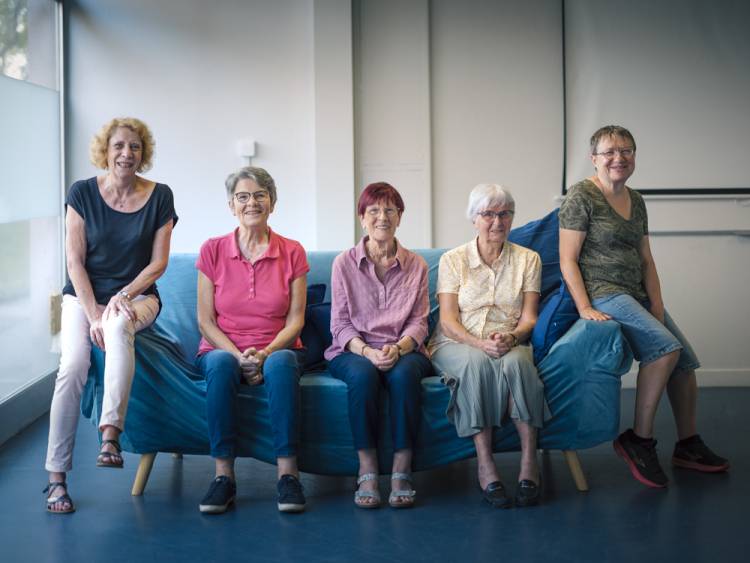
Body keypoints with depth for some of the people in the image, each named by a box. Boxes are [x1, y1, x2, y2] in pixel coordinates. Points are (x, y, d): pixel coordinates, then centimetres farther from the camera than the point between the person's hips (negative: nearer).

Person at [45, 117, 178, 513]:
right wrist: (94, 314, -14)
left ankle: (109, 436, -40)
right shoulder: (82, 193, -2)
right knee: (73, 365, -25)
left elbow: (159, 261, 0)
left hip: (137, 296, 0)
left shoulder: (159, 197, -1)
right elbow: (75, 261, -4)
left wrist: (124, 296, -15)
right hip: (83, 295, 0)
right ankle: (57, 476, -19)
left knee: (120, 324, -37)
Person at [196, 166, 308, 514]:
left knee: (281, 363, -35)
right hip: (223, 349, 0)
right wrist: (238, 356, -14)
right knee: (221, 364, -35)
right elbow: (206, 320, 1)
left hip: (277, 351, 0)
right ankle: (223, 475, -32)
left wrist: (265, 352, -17)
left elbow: (295, 319, 1)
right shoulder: (213, 250, 4)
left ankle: (287, 473, -32)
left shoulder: (292, 253, 4)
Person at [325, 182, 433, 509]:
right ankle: (367, 472, -29)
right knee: (363, 373, -36)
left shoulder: (416, 265, 9)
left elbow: (418, 323, 4)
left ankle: (402, 471, -29)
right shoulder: (344, 264, 5)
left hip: (404, 351, 1)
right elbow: (340, 325, 1)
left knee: (404, 373, -35)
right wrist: (366, 351, -18)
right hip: (353, 351, 0)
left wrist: (397, 348, -17)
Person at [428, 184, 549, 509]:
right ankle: (485, 466, -38)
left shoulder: (528, 259, 11)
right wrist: (479, 343, -22)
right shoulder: (453, 260, 6)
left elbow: (529, 318, 4)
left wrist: (511, 337, -20)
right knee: (476, 362, -37)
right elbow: (448, 321, -2)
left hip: (510, 344, 1)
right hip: (457, 344, -1)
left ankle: (529, 463, -36)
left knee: (515, 360, -36)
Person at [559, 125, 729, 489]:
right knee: (666, 347, -26)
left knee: (686, 361, 7)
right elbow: (568, 260, -12)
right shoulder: (582, 197, -8)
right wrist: (585, 309, -20)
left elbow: (645, 259, 16)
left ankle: (688, 445, 23)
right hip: (603, 295, -8)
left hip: (637, 296, 9)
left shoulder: (636, 201, 15)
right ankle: (639, 439, -17)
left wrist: (657, 304, 3)